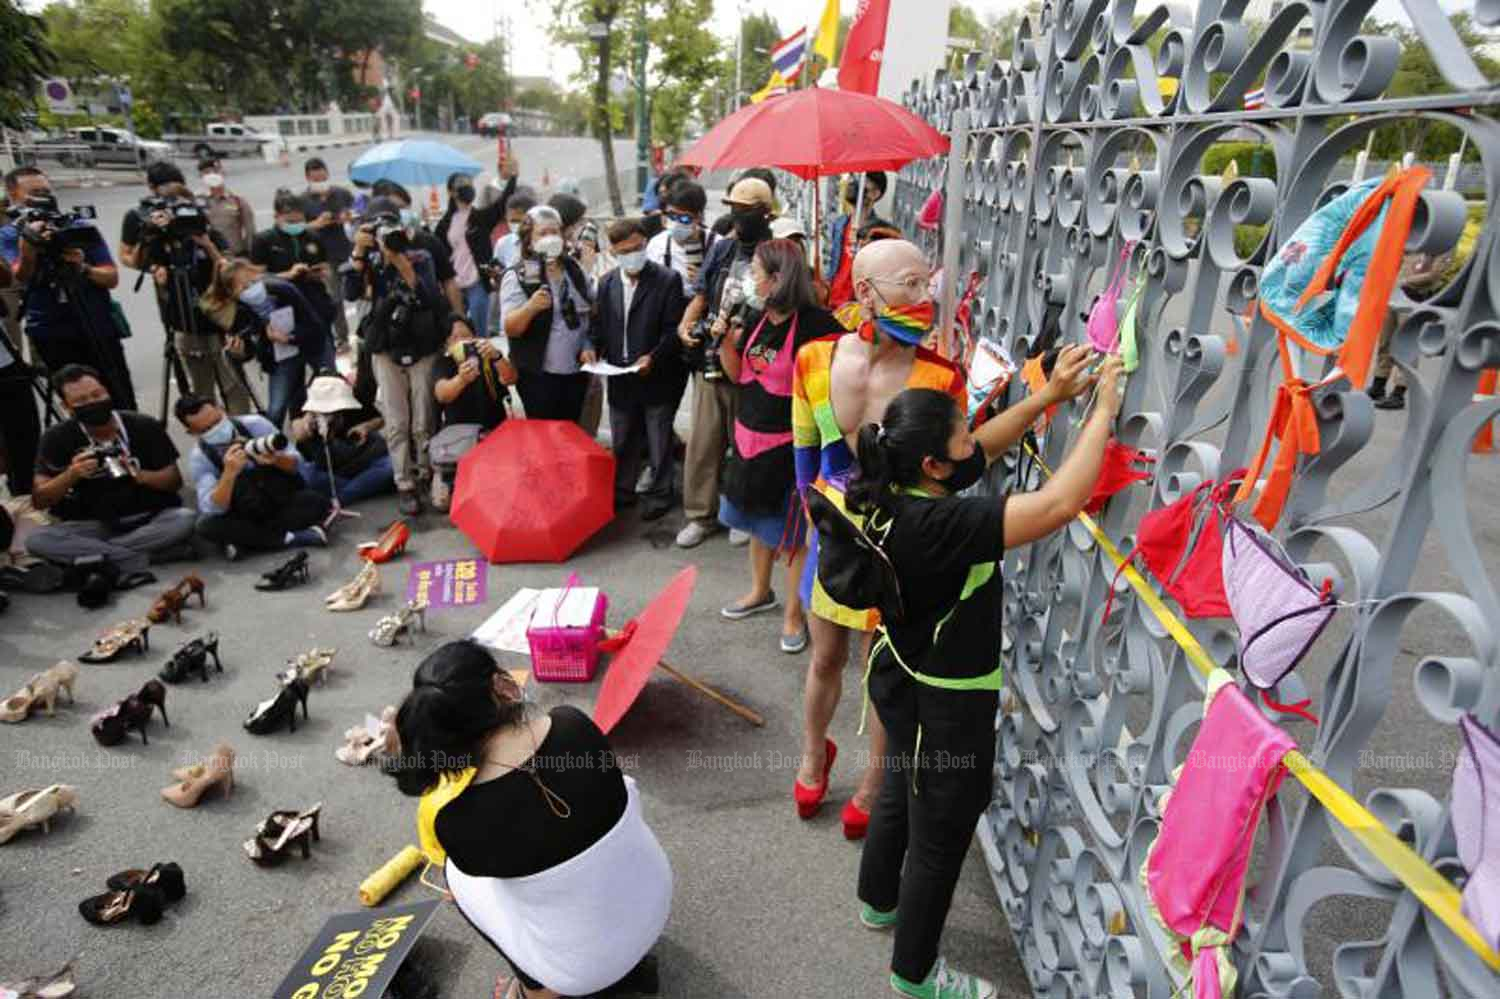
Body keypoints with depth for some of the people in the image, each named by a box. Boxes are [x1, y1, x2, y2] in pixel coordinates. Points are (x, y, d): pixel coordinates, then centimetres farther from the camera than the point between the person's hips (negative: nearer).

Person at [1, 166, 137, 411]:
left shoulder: (81, 227, 2)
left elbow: (112, 278, 0)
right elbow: (21, 277, -17)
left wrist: (84, 268, -21)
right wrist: (28, 246, -37)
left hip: (99, 327, 0)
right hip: (52, 335, 0)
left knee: (123, 403, -1)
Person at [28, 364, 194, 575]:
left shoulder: (144, 426, -6)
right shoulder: (57, 438, -2)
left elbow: (175, 481, -2)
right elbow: (39, 501, -3)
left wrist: (140, 475, -22)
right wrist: (71, 475, -21)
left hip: (151, 519, -1)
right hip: (96, 525, 1)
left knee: (184, 519, -33)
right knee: (36, 539, -25)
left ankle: (90, 554, -20)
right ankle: (135, 558, -27)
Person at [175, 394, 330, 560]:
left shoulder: (255, 424, -11)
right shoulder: (199, 458, -11)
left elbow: (295, 464, -8)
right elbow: (213, 509, -22)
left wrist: (276, 459, -32)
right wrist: (229, 472, -37)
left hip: (286, 502, 1)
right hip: (245, 517, 0)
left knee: (317, 501, -29)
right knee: (207, 525, -30)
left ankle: (245, 540, -21)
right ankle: (288, 538, -24)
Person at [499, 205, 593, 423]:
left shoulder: (573, 268, 6)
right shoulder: (516, 276, -8)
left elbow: (592, 310, 19)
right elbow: (510, 328, -16)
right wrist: (531, 307, -34)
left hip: (576, 371, 5)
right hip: (539, 375, -5)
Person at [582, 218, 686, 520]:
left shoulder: (667, 281, -9)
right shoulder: (607, 283, 7)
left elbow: (674, 328, -11)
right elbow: (599, 323, 13)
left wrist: (654, 357, -22)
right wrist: (592, 346, -6)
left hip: (656, 378, -5)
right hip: (620, 379, 5)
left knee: (659, 443, 8)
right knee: (622, 443, 17)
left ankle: (660, 495, 23)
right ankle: (622, 492, 32)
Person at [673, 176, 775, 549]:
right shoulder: (722, 249, 10)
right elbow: (700, 297, 14)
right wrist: (685, 326, -3)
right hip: (710, 361, 5)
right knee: (702, 442, 8)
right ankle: (701, 514, 21)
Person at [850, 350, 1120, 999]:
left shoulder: (900, 493, -11)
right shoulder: (935, 524, -36)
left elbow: (987, 446, 5)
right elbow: (1058, 506, -40)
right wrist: (1104, 410, -28)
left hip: (906, 681, 9)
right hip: (944, 704, -8)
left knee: (901, 795, 31)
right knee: (940, 836, 15)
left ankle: (878, 901, 57)